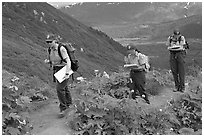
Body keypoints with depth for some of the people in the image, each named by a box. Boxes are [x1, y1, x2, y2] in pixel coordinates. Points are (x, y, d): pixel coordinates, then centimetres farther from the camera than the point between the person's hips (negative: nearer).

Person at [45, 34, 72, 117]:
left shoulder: (61, 49, -23)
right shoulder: (51, 49, 0)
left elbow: (68, 61, -26)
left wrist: (67, 74, -30)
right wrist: (48, 61, 0)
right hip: (56, 70, 8)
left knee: (59, 88, -15)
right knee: (63, 87, 21)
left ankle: (63, 108, -2)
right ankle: (68, 103, 41)